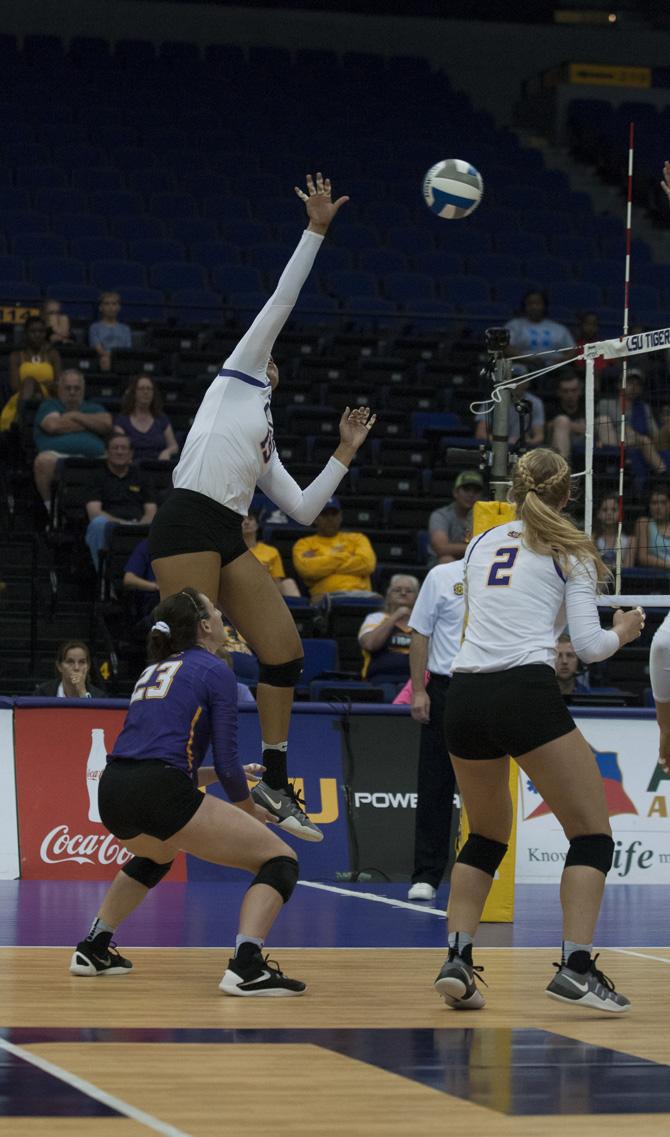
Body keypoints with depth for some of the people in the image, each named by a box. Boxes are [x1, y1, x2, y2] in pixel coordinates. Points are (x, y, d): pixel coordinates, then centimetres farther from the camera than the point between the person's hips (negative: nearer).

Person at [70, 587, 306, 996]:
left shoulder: (154, 671, 26)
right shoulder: (216, 671, 4)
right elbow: (228, 763, -1)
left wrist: (223, 774, 33)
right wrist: (250, 810, 17)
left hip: (112, 794, 8)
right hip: (160, 796, -8)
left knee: (156, 855, 42)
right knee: (280, 859, -2)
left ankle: (94, 948, 41)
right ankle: (246, 967, -20)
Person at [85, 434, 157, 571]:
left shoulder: (139, 476, 25)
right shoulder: (98, 477, 16)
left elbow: (151, 512, 16)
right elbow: (94, 513, 2)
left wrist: (140, 525, -8)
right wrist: (122, 522, -14)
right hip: (109, 527, -2)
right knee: (99, 523, -38)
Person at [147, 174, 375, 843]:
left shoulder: (263, 450, 29)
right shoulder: (236, 378, 12)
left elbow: (303, 510, 22)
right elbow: (280, 302, 8)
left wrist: (345, 453, 22)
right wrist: (315, 231, 7)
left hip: (228, 539, 8)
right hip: (187, 523, -8)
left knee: (285, 651, 4)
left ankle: (274, 783, 13)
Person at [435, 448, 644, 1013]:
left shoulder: (480, 545, 20)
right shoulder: (570, 550, 6)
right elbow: (588, 645, -1)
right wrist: (622, 633, 19)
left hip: (464, 696, 5)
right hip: (526, 692, -5)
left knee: (487, 836, 23)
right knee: (592, 834, 4)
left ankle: (456, 960, 7)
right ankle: (576, 965, -12)